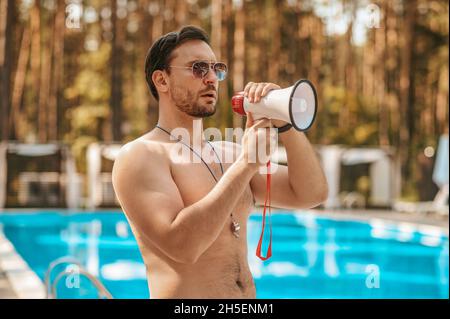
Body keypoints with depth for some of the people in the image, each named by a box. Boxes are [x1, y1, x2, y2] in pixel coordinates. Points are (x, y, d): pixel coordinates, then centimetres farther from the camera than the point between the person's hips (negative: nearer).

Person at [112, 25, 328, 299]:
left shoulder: (230, 153, 10)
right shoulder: (140, 155, -9)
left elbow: (311, 194, 3)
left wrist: (285, 122, -7)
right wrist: (246, 163, -21)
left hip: (250, 296, 6)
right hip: (184, 292, -5)